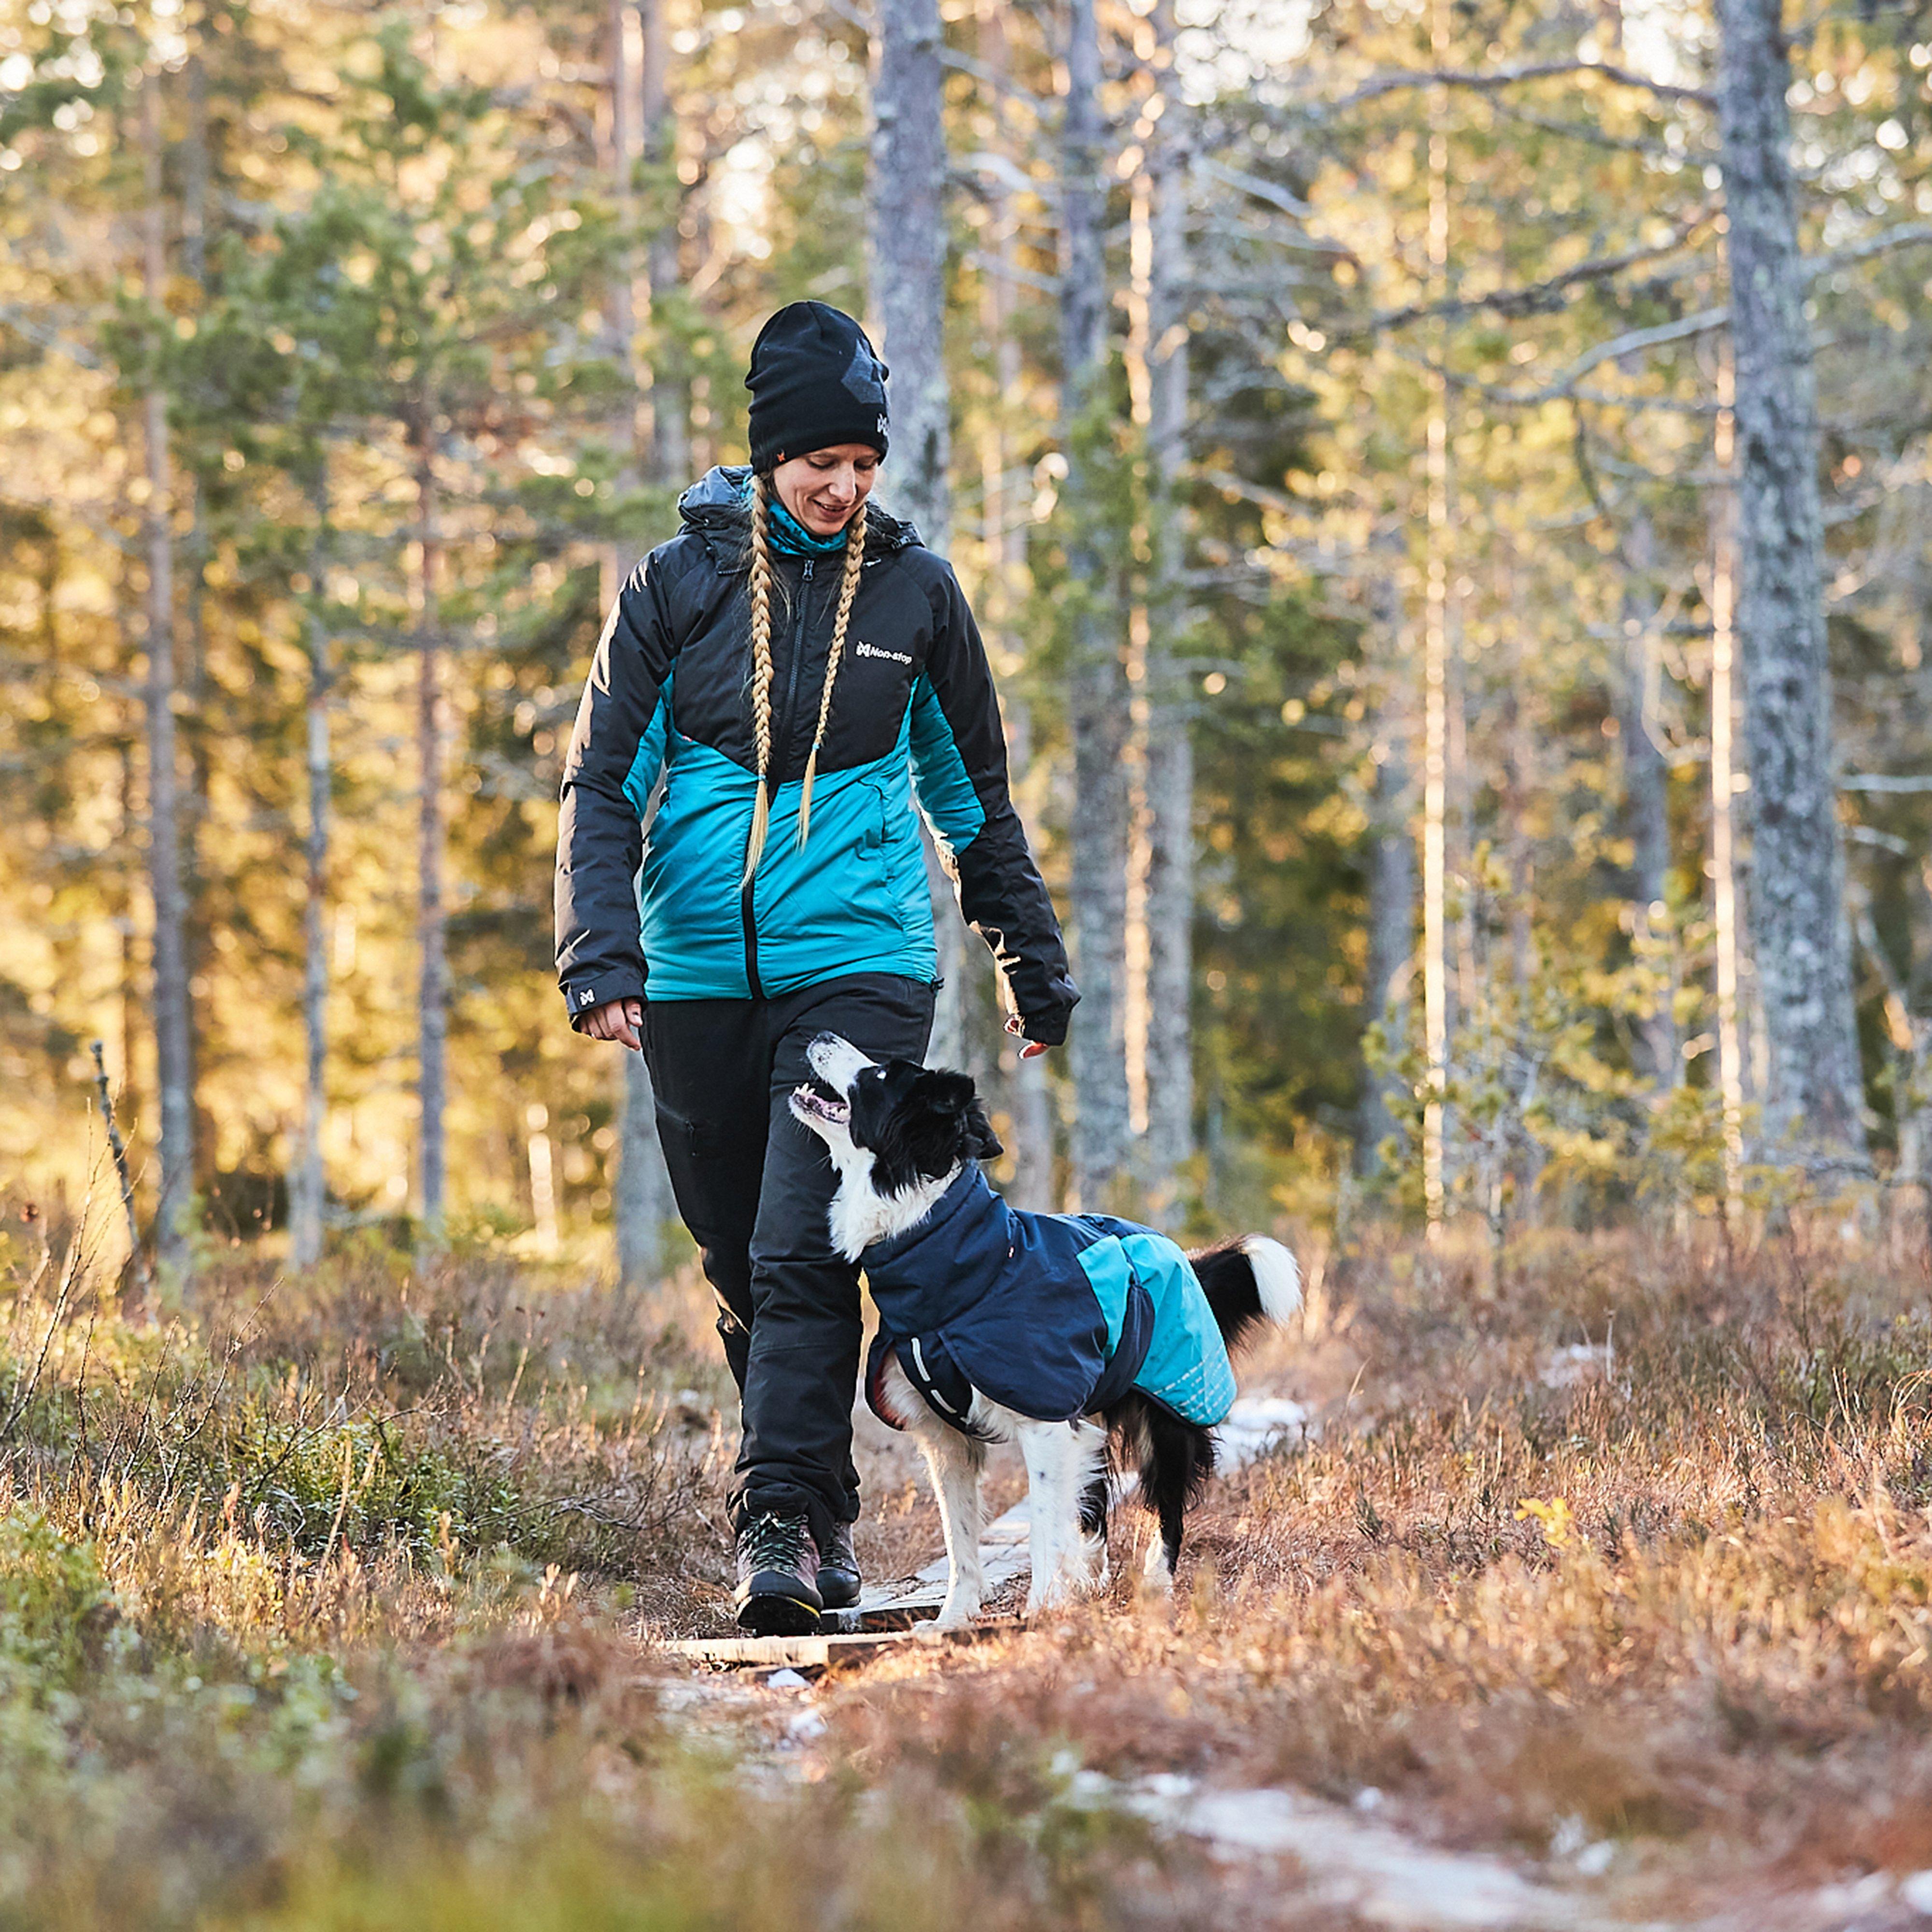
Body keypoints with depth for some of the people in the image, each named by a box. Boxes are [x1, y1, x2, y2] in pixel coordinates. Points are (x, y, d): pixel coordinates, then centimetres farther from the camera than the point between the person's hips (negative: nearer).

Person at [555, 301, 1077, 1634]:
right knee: (743, 1270, 9)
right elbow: (605, 779, 3)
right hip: (699, 972, 2)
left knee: (804, 1254, -16)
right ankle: (823, 1517, 21)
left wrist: (1037, 972, 19)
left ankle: (782, 1523, -19)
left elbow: (976, 798, 16)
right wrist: (602, 958, -10)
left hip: (860, 962, -2)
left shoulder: (914, 589, 6)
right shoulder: (679, 583, 3)